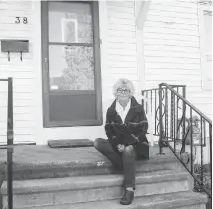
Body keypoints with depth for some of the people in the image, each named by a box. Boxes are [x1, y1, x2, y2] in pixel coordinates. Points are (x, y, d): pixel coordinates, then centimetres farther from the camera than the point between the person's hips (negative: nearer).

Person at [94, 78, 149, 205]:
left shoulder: (138, 109, -1)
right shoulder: (111, 110, 6)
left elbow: (142, 130, -9)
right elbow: (109, 131, 2)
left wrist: (126, 144, -19)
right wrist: (118, 144, -18)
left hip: (136, 144, -3)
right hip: (118, 145, 4)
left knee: (128, 150, -38)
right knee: (98, 143, -21)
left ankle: (129, 190, -31)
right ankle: (127, 168, -25)